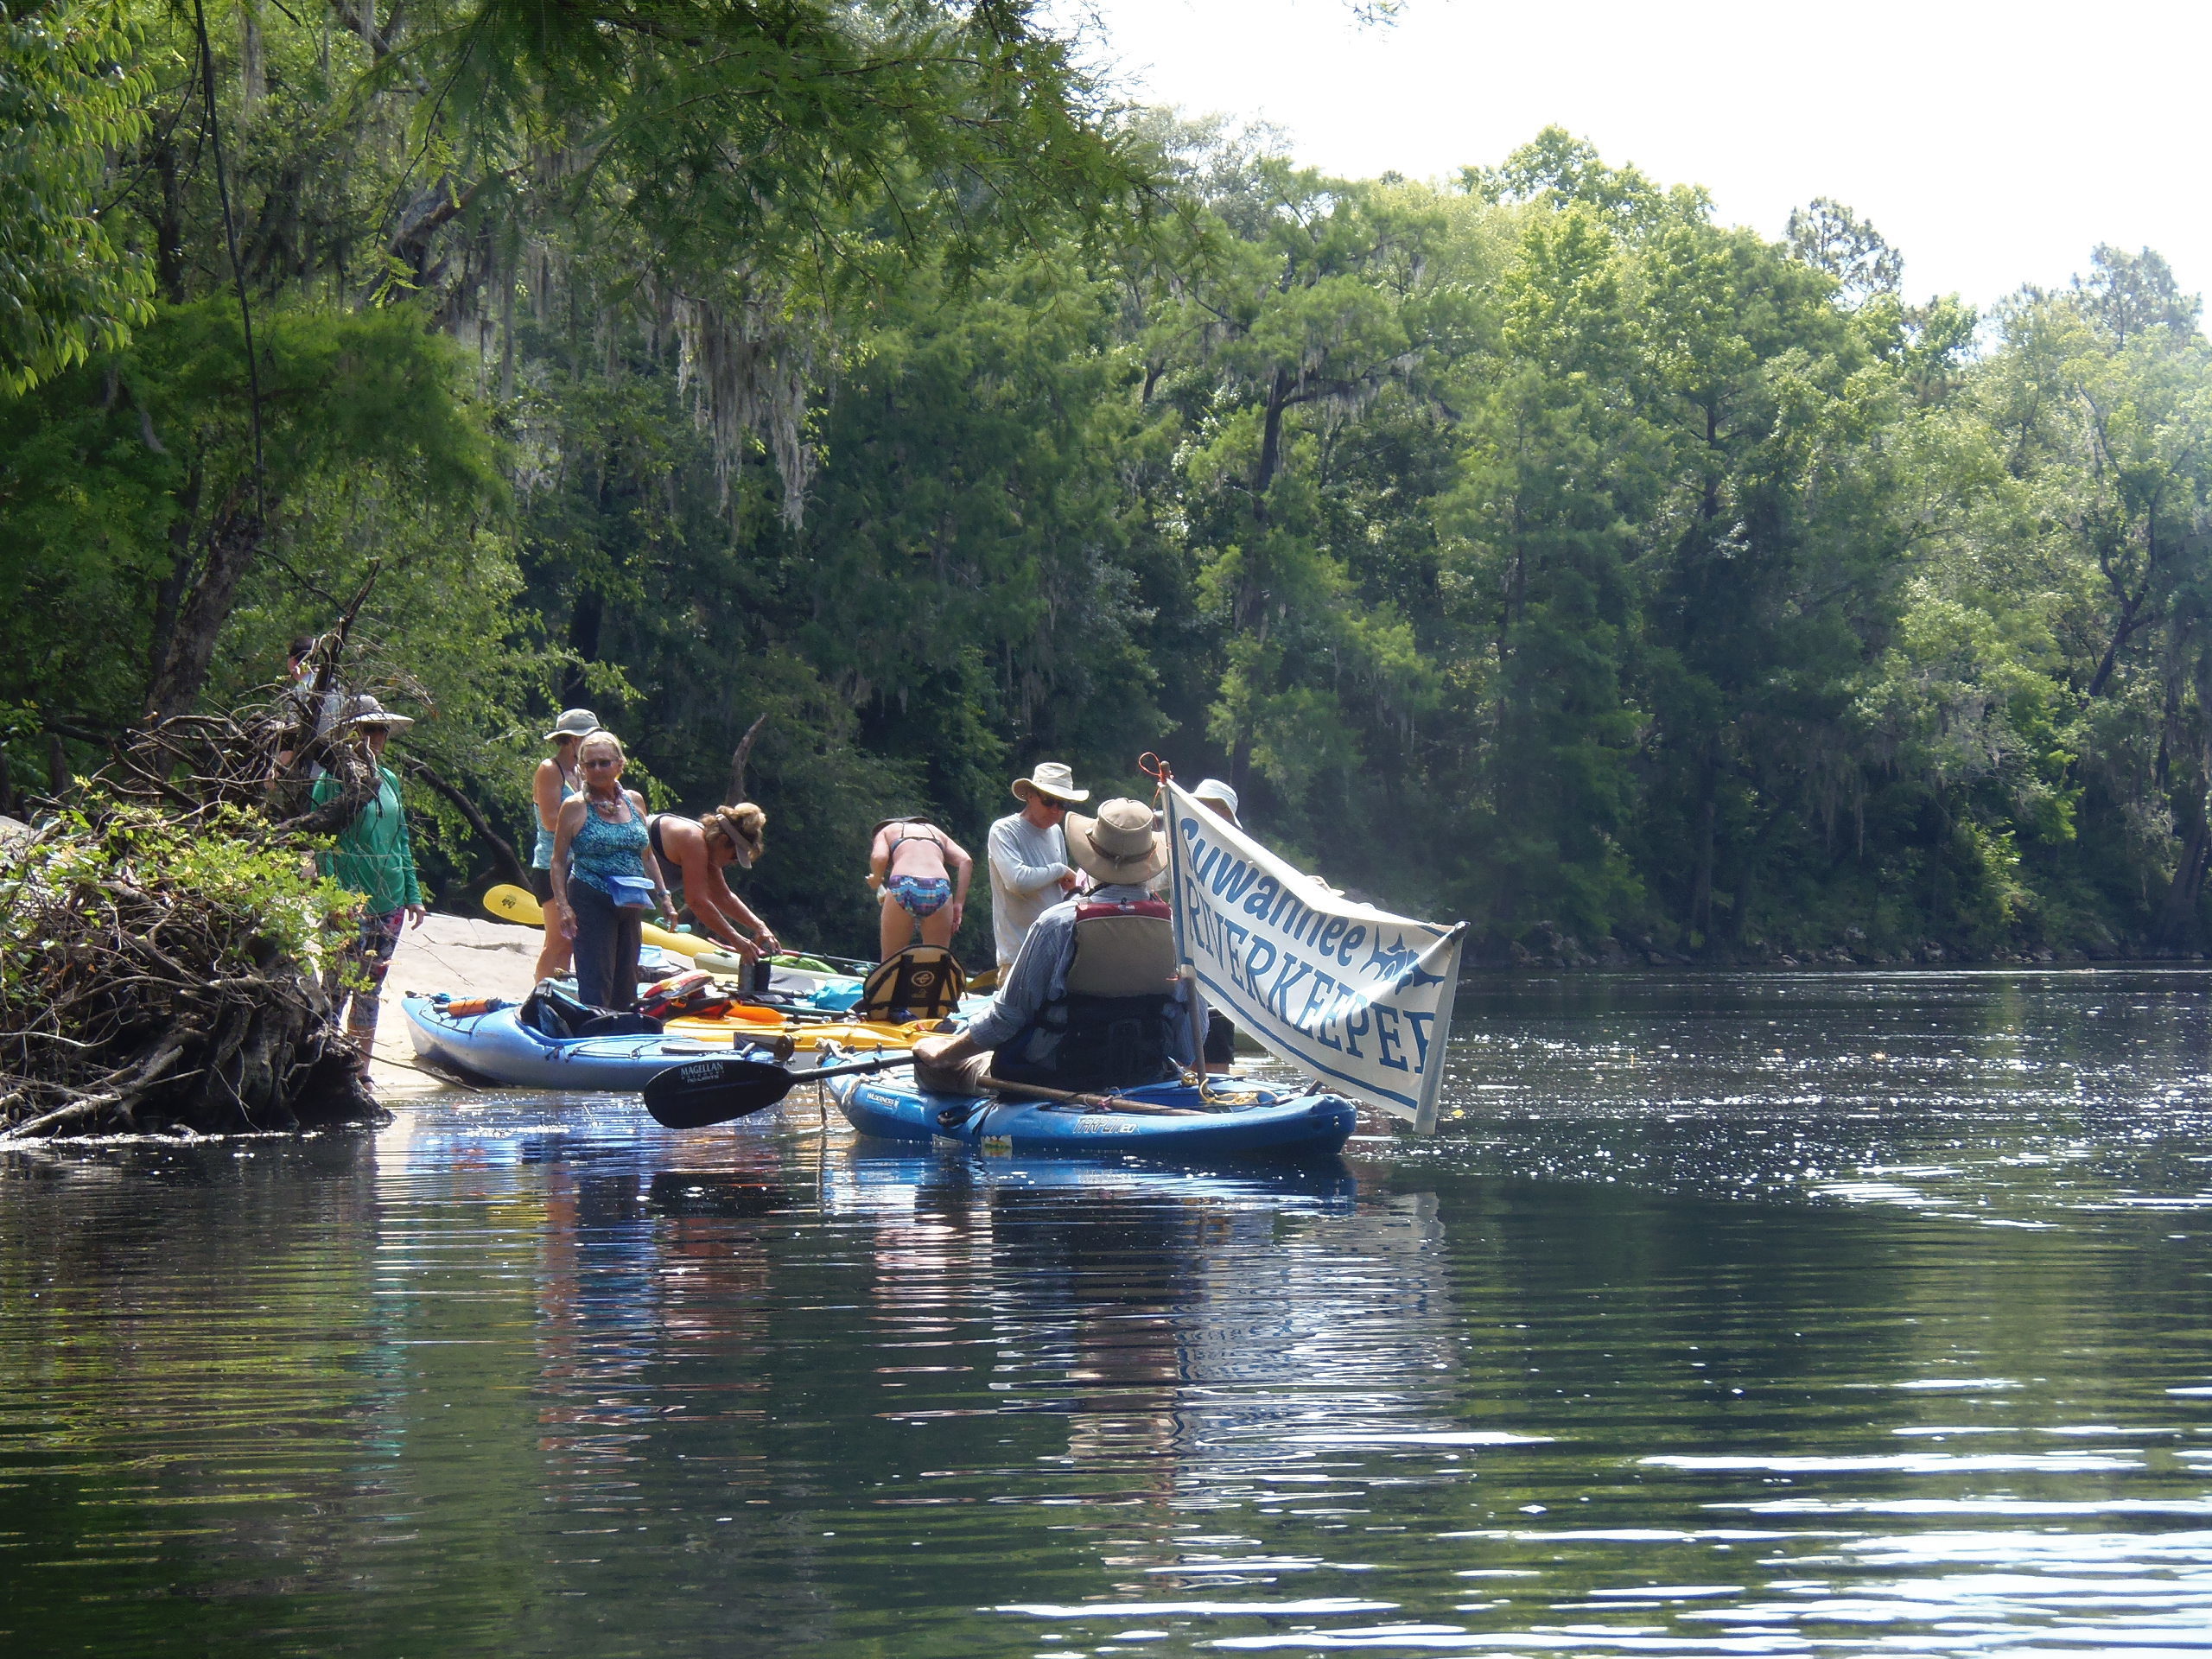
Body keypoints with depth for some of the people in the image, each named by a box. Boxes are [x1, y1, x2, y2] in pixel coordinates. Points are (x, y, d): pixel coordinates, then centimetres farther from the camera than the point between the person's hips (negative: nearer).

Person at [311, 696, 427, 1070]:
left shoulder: (388, 780, 14)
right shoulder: (333, 782, -7)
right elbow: (322, 847, -10)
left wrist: (413, 894, 15)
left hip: (390, 899, 7)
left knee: (371, 990, 10)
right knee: (340, 986, -8)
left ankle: (359, 1069, 15)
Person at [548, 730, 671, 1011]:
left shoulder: (634, 801, 9)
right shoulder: (575, 807, -5)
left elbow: (647, 856, 17)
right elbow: (558, 861, -4)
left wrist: (664, 897, 12)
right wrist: (562, 905, -14)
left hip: (630, 904, 6)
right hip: (591, 902, -6)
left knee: (626, 987, 11)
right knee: (596, 987, -9)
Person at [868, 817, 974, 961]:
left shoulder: (886, 831, 28)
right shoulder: (936, 832, 35)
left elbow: (878, 857, 5)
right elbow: (966, 861, 17)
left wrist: (876, 879, 24)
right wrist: (959, 903, 13)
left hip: (903, 886, -2)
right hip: (940, 890, 2)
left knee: (890, 960, 11)